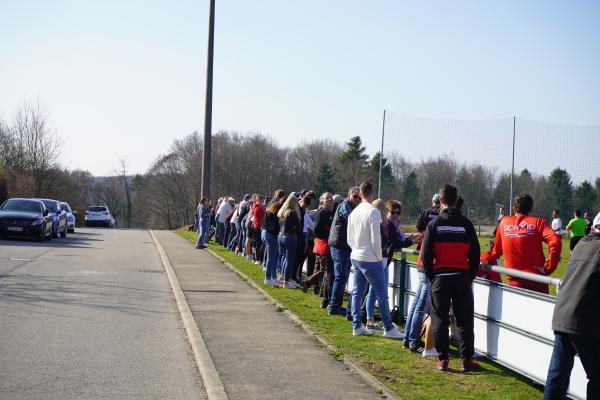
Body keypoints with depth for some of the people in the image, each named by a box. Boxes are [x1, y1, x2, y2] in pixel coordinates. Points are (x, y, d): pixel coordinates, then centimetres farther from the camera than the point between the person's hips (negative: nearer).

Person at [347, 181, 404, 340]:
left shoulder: (354, 213, 8)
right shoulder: (373, 212, -15)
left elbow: (349, 239, 13)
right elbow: (376, 239, -18)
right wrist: (379, 257, -7)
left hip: (355, 257, 8)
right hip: (370, 259, -8)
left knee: (357, 292, 11)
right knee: (382, 294, -1)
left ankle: (357, 326, 14)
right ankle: (388, 328, 3)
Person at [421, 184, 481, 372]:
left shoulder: (434, 224, -4)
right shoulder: (466, 224, 0)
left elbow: (426, 255, -3)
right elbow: (475, 254, 2)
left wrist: (431, 276, 8)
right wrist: (471, 276, 13)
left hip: (440, 277, -1)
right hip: (462, 277, 1)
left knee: (440, 319, 7)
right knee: (464, 319, 7)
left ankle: (443, 359, 7)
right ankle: (467, 359, 6)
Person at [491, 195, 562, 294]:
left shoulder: (504, 222, 9)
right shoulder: (537, 222, 1)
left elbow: (497, 249, 18)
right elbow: (555, 242, -14)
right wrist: (549, 268, -7)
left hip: (514, 282, 1)